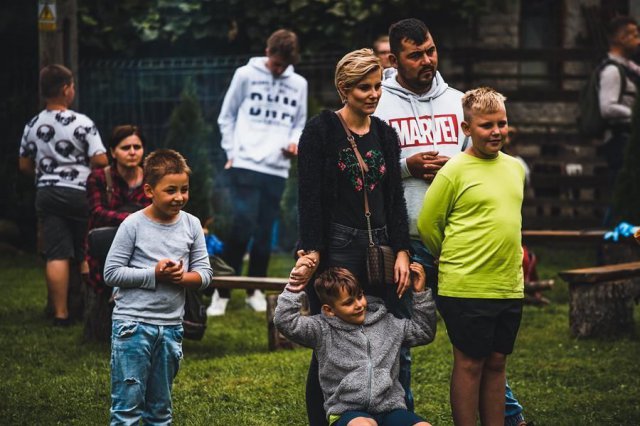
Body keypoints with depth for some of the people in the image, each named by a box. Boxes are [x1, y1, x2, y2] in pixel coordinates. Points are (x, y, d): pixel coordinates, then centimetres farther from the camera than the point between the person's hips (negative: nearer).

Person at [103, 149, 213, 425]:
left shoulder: (191, 225, 3)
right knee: (128, 404, -5)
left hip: (171, 326, 4)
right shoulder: (133, 225, -9)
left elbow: (204, 273, 6)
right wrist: (154, 274, -18)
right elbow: (111, 273, -10)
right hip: (133, 323, -4)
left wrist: (182, 277, -16)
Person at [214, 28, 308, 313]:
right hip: (246, 164, -3)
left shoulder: (299, 84, 11)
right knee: (243, 224, -11)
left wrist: (294, 142, -2)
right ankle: (223, 290, -3)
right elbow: (227, 117, 6)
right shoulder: (246, 75, 2)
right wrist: (232, 152, -2)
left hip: (277, 169, 3)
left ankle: (255, 290, 16)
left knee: (265, 231, 5)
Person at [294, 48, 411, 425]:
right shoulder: (321, 131, -3)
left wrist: (401, 252, 4)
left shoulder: (385, 135, 13)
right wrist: (313, 253, -14)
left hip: (379, 249, 5)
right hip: (336, 250, -5)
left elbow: (395, 198, 13)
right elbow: (309, 197, -7)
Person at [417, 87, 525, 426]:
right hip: (466, 288, -6)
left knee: (496, 363, 12)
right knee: (470, 364, 1)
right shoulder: (454, 172, -11)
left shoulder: (515, 167, 9)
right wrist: (456, 262, 4)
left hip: (510, 288, 6)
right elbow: (427, 224, -6)